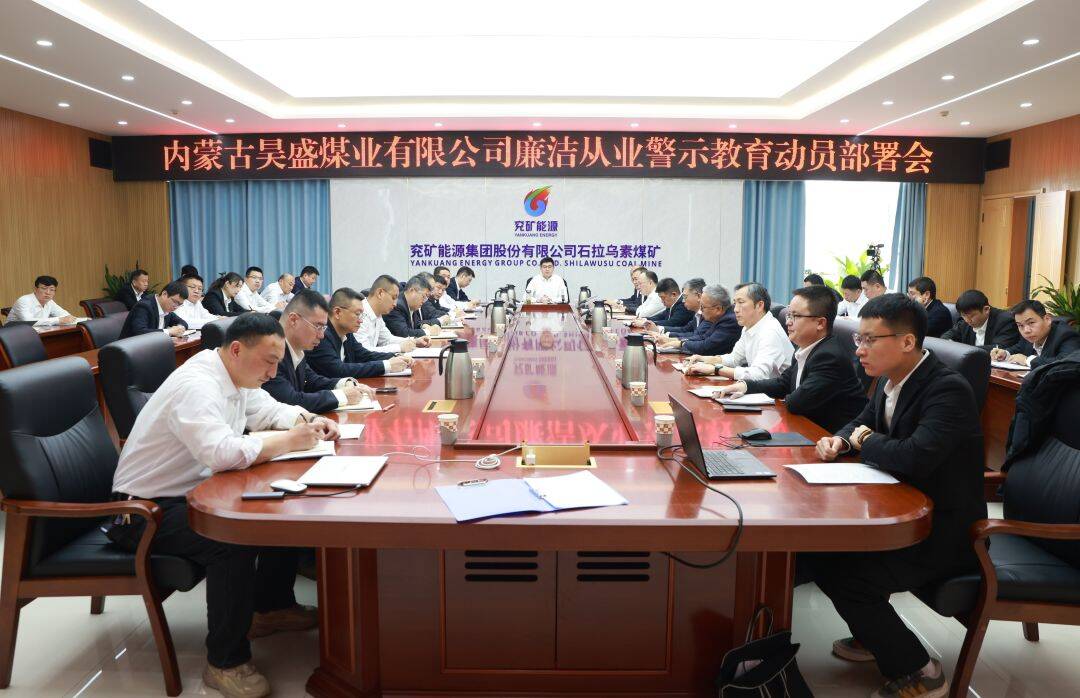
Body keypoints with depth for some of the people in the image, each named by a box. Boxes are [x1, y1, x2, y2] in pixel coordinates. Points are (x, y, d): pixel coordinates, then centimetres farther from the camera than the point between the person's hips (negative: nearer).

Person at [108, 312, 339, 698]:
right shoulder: (196, 386, -27)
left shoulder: (234, 375, 2)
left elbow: (268, 409, 16)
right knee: (234, 541, -32)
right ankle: (226, 662, -14)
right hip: (146, 509, -10)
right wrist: (290, 440, -29)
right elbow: (222, 452, -40)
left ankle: (271, 607, 20)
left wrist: (309, 421, -4)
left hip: (192, 491, 10)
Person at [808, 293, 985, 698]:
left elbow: (916, 457, -39)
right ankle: (874, 636, 23)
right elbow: (862, 423, 21)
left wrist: (865, 441, -18)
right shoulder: (890, 381, 3)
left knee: (846, 575, -22)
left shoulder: (948, 389, -24)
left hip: (944, 530, -9)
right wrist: (840, 441, -4)